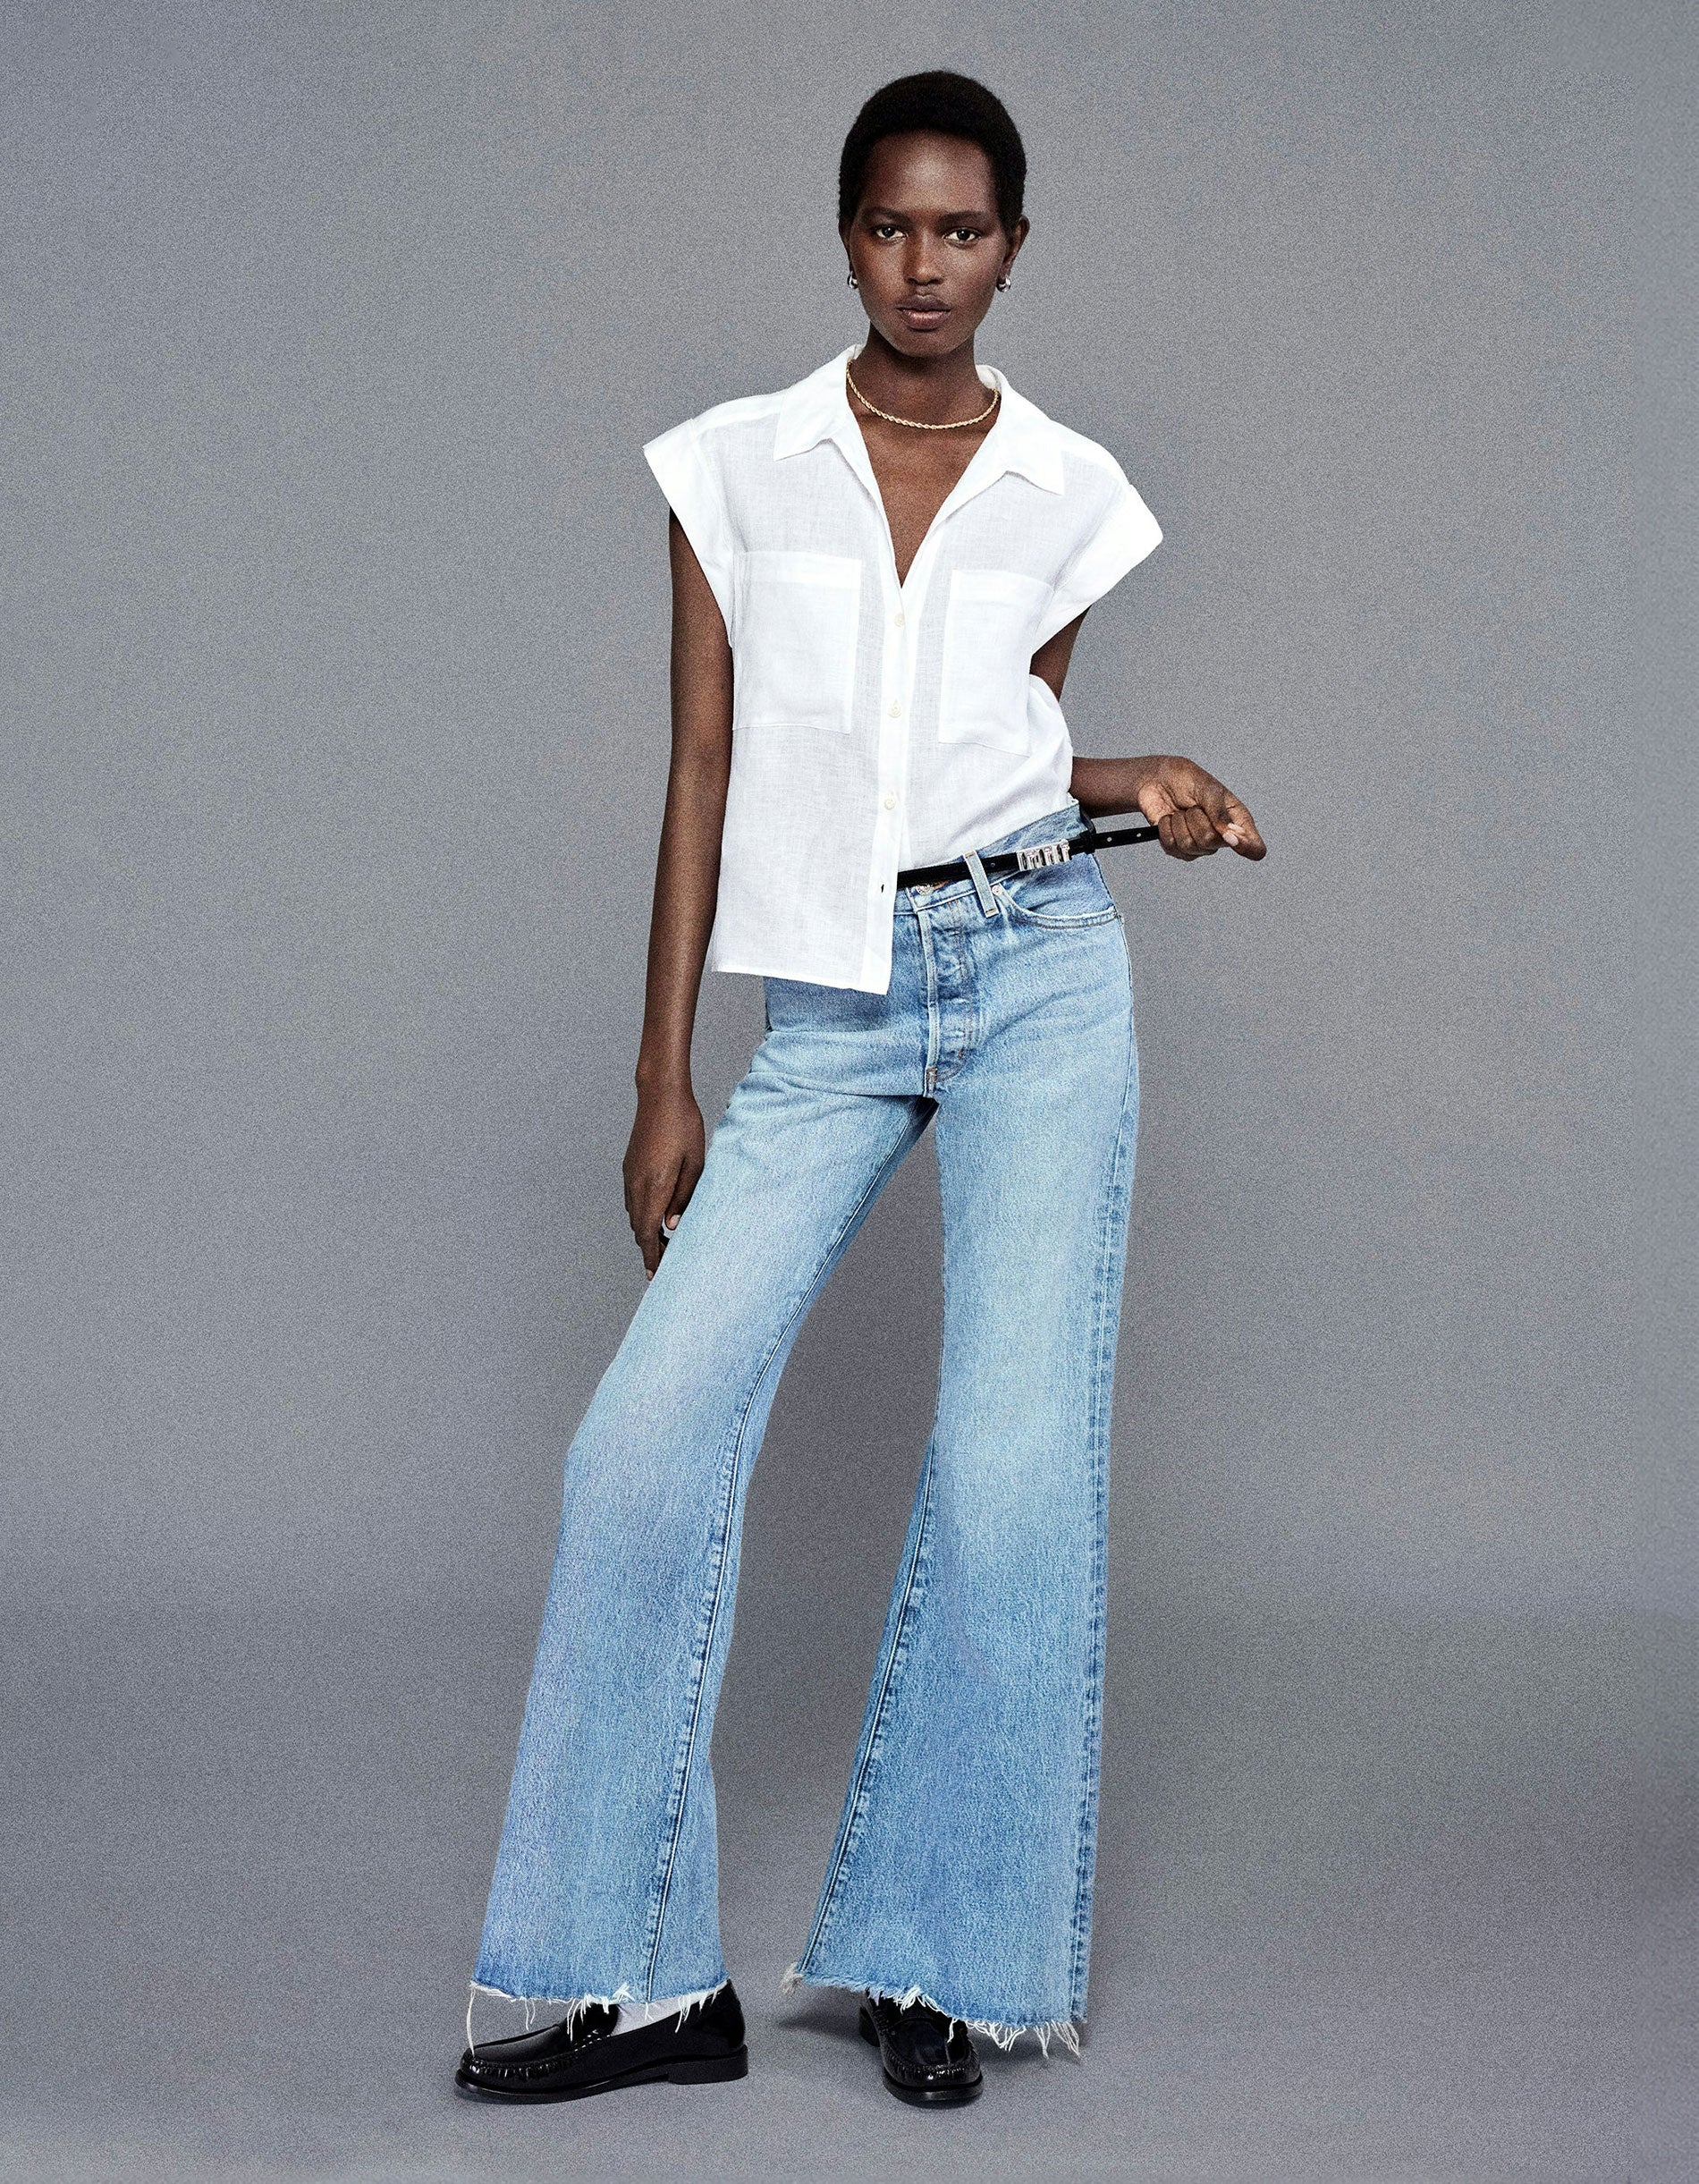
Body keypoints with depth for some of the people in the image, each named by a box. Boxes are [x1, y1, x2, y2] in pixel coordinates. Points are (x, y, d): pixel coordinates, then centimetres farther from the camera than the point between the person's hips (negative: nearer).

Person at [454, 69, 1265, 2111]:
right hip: (824, 1009, 0)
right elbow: (706, 768, 5)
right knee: (652, 1437, -10)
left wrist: (1145, 785, -4)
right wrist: (661, 1083, 3)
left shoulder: (1070, 492, 7)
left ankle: (937, 1960, 8)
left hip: (1033, 972, 0)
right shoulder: (734, 466, 6)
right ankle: (643, 1978, 1)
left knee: (1016, 1465, -7)